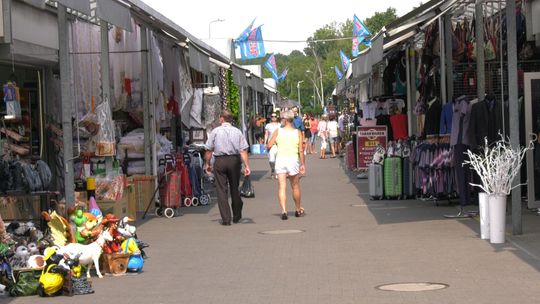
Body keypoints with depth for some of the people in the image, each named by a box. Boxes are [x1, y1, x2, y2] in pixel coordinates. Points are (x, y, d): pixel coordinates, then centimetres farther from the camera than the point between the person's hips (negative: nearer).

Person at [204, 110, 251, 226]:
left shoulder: (215, 131, 0)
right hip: (234, 160, 2)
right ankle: (237, 216, 27)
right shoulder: (237, 132, 3)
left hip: (220, 161, -2)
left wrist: (207, 164, 8)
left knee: (221, 190, 2)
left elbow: (209, 150, -1)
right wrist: (246, 165, -6)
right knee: (234, 188, 16)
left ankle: (226, 219, -3)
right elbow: (243, 150, -5)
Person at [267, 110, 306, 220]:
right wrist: (303, 164, -1)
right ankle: (298, 210, 29)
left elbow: (269, 145, -3)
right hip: (293, 160, 1)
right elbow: (301, 150, -6)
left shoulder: (278, 131, -3)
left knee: (281, 187, -3)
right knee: (295, 186, 16)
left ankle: (284, 210, -18)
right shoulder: (298, 133, -2)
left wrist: (276, 142, 18)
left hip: (280, 159, -1)